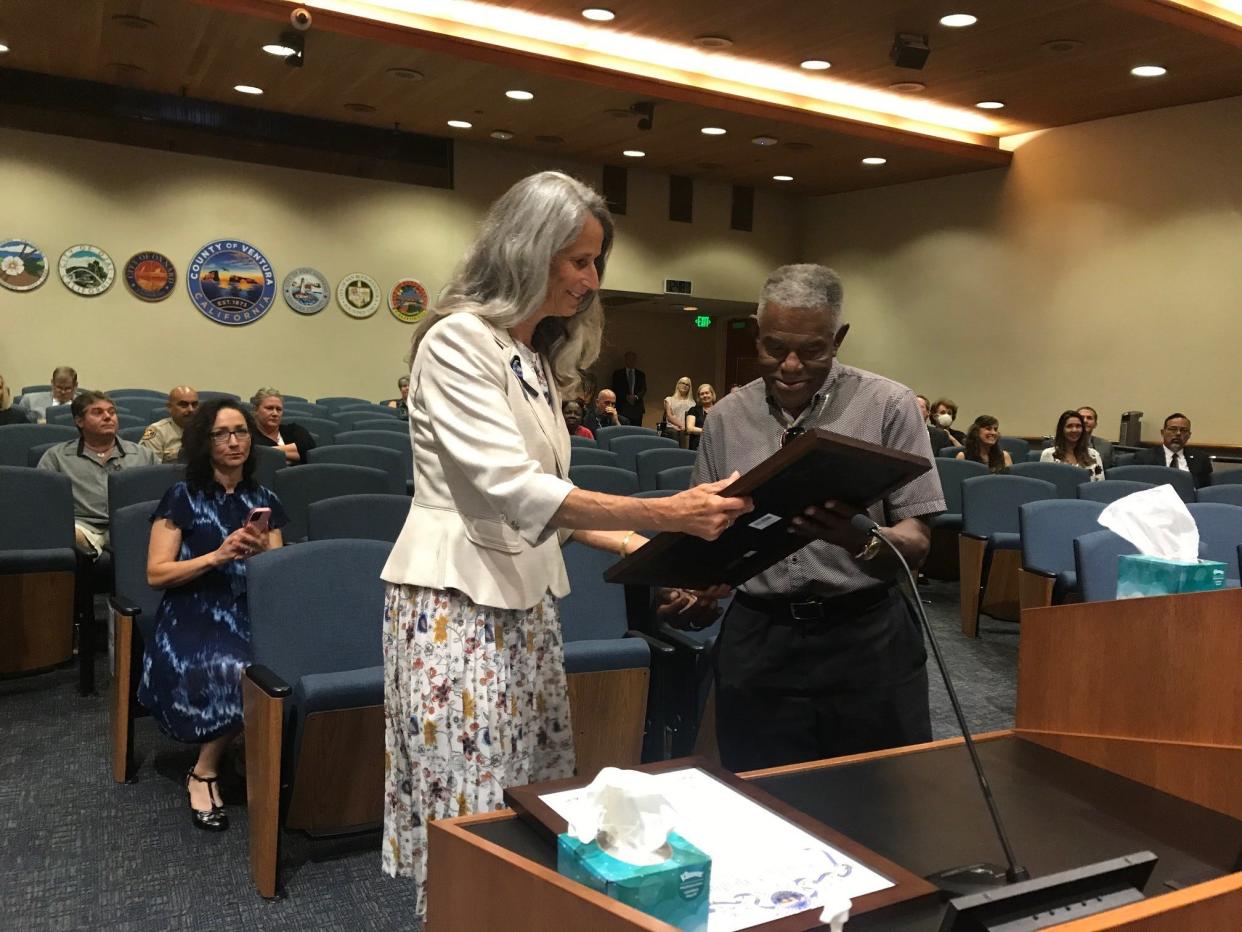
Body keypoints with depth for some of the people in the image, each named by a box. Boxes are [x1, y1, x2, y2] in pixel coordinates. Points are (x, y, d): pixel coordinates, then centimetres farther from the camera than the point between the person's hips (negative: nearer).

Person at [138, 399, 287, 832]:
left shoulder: (265, 501, 14)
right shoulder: (182, 498, 3)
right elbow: (157, 573, -3)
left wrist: (263, 551, -10)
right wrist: (219, 555, -15)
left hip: (251, 614, 4)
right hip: (193, 617, -4)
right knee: (240, 675, -35)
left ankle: (206, 770, -7)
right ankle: (205, 772, -7)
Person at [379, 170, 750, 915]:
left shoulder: (539, 356, 14)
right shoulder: (458, 340, -13)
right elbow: (511, 489, -24)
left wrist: (638, 546, 3)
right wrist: (665, 513, -28)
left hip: (526, 602, 8)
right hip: (458, 603, -8)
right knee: (472, 816, -2)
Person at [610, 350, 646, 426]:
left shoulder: (641, 374, 16)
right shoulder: (617, 374, 10)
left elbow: (644, 389, 7)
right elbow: (615, 390, 3)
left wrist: (636, 396, -13)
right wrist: (626, 397, -12)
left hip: (637, 408, 2)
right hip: (622, 408, -2)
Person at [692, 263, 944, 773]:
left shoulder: (888, 405, -5)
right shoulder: (726, 416, 4)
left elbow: (916, 543, -8)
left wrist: (861, 541, -29)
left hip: (867, 639, -2)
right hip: (757, 641, 2)